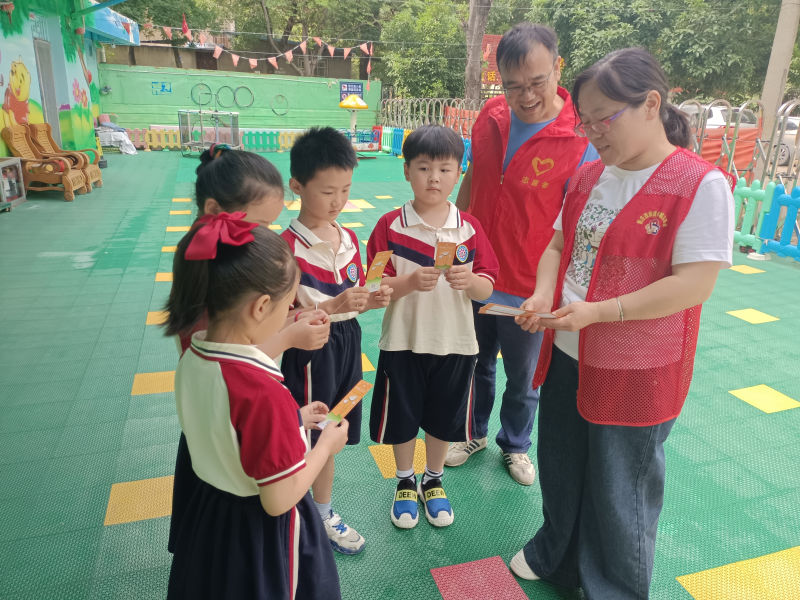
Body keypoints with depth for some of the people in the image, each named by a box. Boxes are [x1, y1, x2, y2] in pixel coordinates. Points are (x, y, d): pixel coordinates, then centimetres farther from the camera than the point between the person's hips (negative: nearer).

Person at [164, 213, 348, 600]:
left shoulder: (191, 358, -11)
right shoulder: (262, 392, -35)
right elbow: (280, 500, -25)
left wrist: (293, 420, 5)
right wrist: (327, 443, -12)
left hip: (209, 513, 7)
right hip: (262, 537, -7)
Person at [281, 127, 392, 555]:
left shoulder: (348, 238, 4)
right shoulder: (288, 247, -18)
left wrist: (371, 300, -8)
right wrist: (332, 307, -30)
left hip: (346, 344, 6)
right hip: (310, 350, -6)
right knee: (310, 437, 8)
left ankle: (324, 512, 39)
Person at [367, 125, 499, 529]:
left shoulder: (469, 227, -2)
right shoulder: (391, 226, -8)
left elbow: (487, 288, -2)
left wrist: (469, 280, -23)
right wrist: (409, 283, -27)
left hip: (455, 343, 2)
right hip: (403, 341, -1)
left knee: (444, 419, 17)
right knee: (402, 418, 14)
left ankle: (434, 481, 43)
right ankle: (405, 483, 40)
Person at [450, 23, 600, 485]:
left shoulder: (582, 138, -19)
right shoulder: (491, 117, -4)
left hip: (528, 291, -4)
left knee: (523, 380, 18)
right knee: (476, 366, 23)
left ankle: (516, 445, 45)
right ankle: (475, 433, 49)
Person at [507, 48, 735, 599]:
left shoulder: (701, 184, -16)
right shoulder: (589, 176, 5)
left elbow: (695, 284, -21)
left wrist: (596, 311, -25)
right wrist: (543, 294, -9)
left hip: (636, 372, -6)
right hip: (566, 355, 7)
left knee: (619, 491, 13)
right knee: (560, 468, 23)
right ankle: (557, 555, 51)